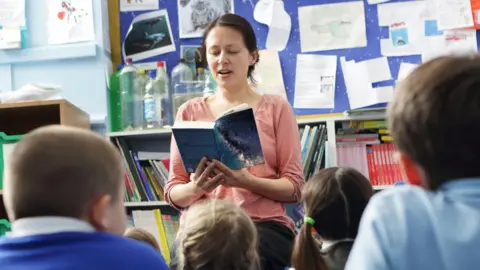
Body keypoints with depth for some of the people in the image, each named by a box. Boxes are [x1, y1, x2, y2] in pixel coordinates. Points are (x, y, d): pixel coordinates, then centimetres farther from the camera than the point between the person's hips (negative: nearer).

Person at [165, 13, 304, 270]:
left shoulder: (275, 108, 7)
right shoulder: (190, 112, 12)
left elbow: (294, 187, 2)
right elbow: (173, 193, 9)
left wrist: (247, 181, -17)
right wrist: (197, 187, -15)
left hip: (266, 226, -1)